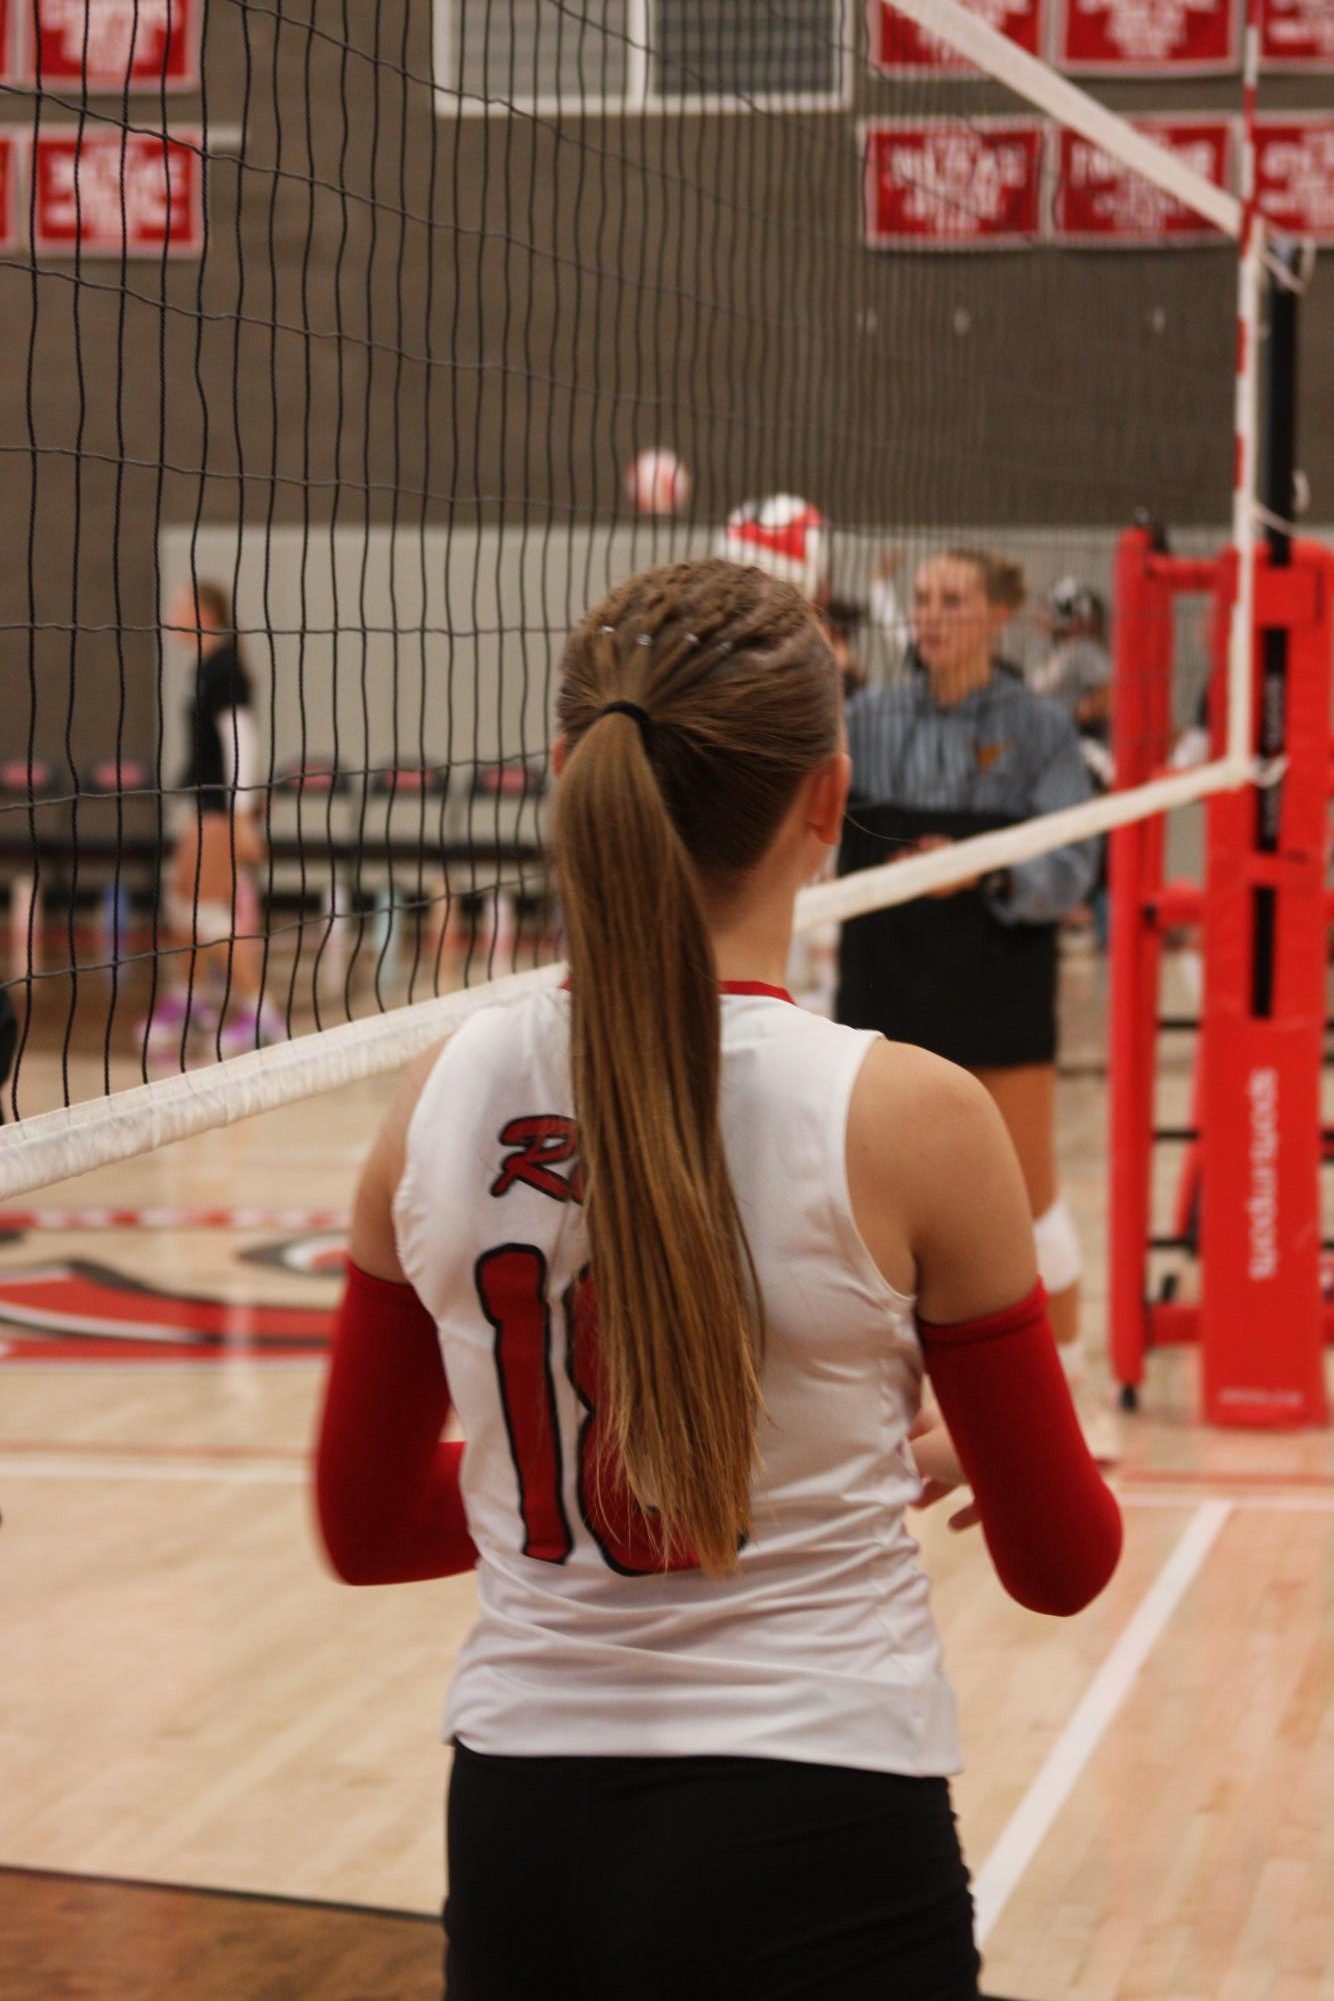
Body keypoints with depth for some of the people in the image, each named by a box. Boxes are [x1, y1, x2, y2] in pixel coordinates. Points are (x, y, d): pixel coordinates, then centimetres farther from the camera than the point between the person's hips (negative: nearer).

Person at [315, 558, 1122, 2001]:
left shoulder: (439, 1103, -3)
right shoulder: (906, 1120, -14)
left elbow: (369, 1526, 10)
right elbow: (1060, 1562, -1)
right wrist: (952, 1460, 21)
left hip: (516, 1842, 4)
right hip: (814, 1857, -4)